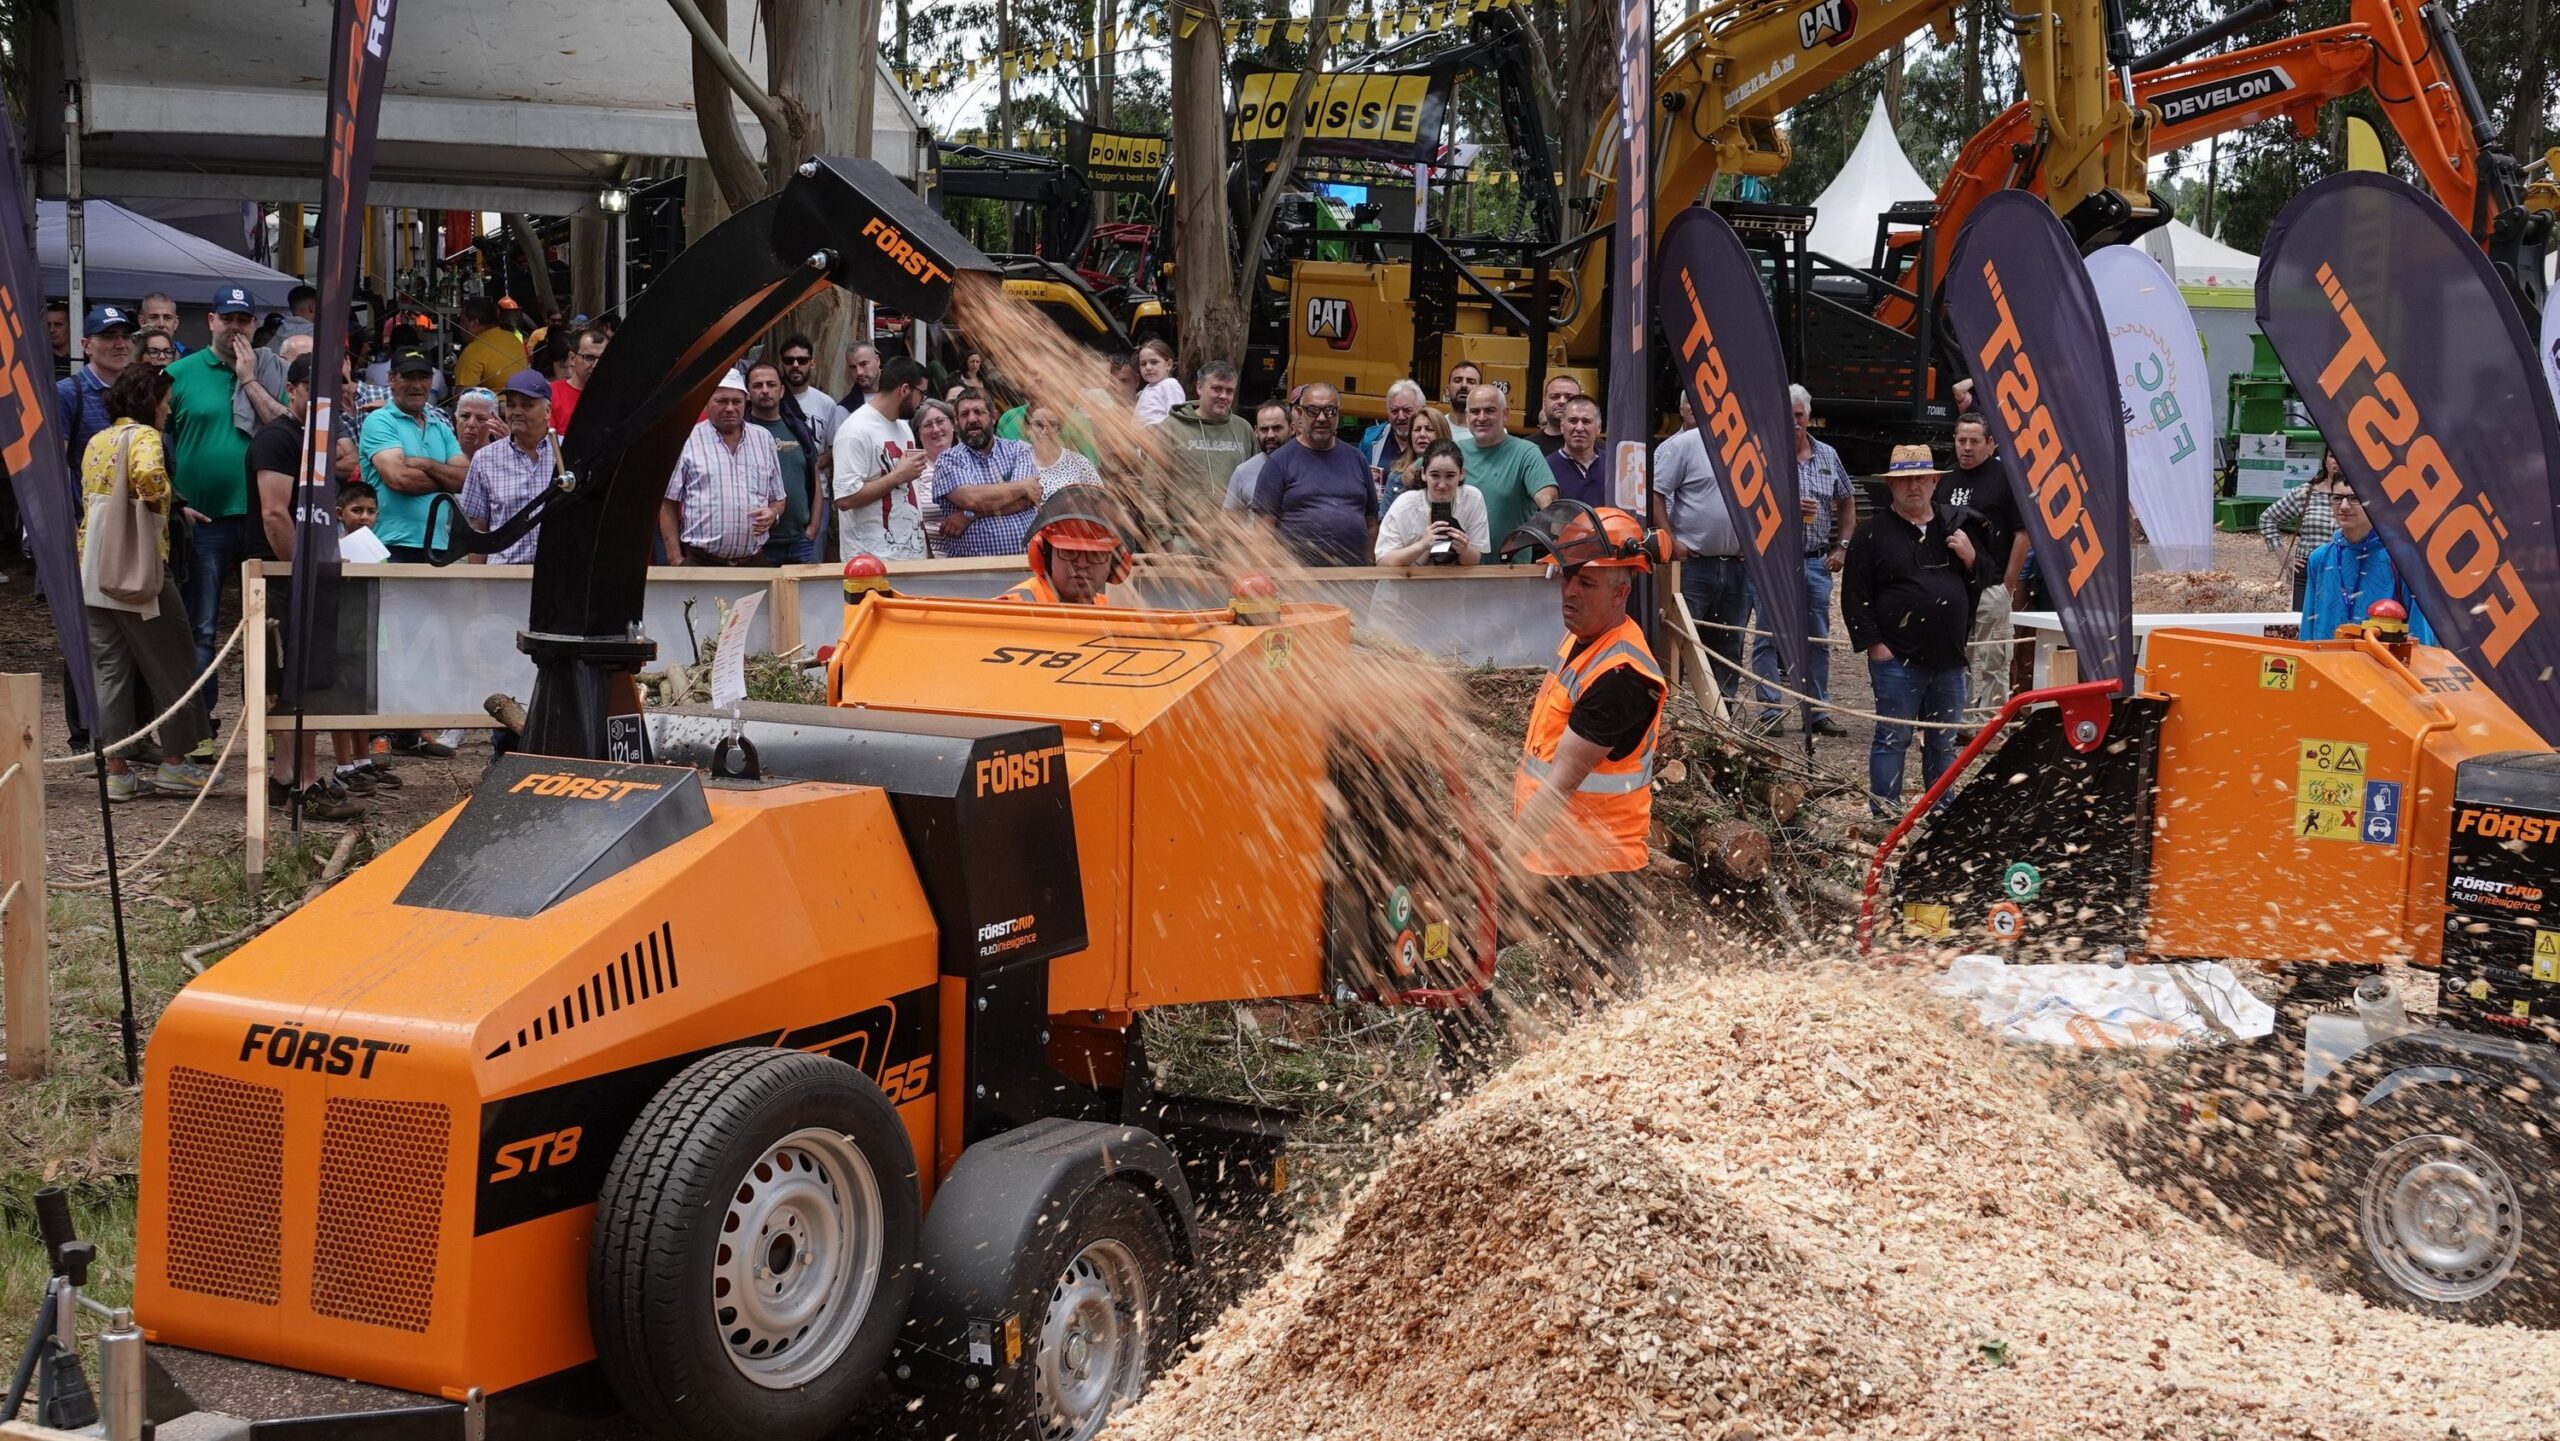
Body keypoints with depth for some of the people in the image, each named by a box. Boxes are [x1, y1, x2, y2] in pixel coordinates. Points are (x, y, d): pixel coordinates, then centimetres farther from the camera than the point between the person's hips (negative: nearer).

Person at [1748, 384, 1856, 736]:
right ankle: (1769, 712, 3)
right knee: (1769, 639, -2)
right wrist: (1788, 506, -20)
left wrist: (1842, 546, 12)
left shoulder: (1828, 456, 12)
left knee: (1818, 639, 9)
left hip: (1817, 562, 5)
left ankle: (1816, 711, 17)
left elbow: (1847, 502, 22)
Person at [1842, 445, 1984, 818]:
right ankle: (1884, 812, 4)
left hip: (1949, 660, 5)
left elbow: (1982, 580, 17)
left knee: (1944, 741, 12)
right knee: (1893, 738, -1)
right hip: (1897, 660, -5)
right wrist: (1873, 644, -12)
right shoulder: (1873, 535, -4)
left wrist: (1970, 558, -4)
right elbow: (1855, 595, -7)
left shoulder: (1955, 525, 10)